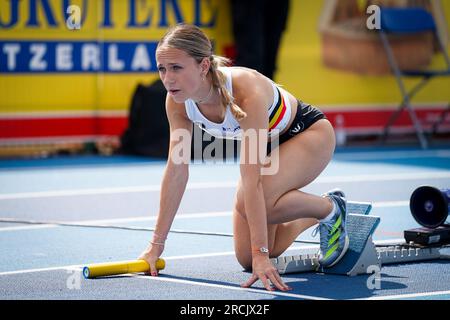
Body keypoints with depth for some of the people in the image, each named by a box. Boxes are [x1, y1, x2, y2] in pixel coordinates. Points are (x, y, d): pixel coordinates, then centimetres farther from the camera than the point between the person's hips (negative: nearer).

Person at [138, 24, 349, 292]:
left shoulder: (246, 91, -40)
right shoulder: (178, 101, -21)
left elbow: (251, 179, -42)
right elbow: (176, 170, -15)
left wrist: (261, 254, -43)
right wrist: (156, 244, -15)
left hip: (309, 134, -7)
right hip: (266, 147, 7)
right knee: (248, 259, 1)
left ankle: (331, 209, -6)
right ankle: (313, 216, 28)